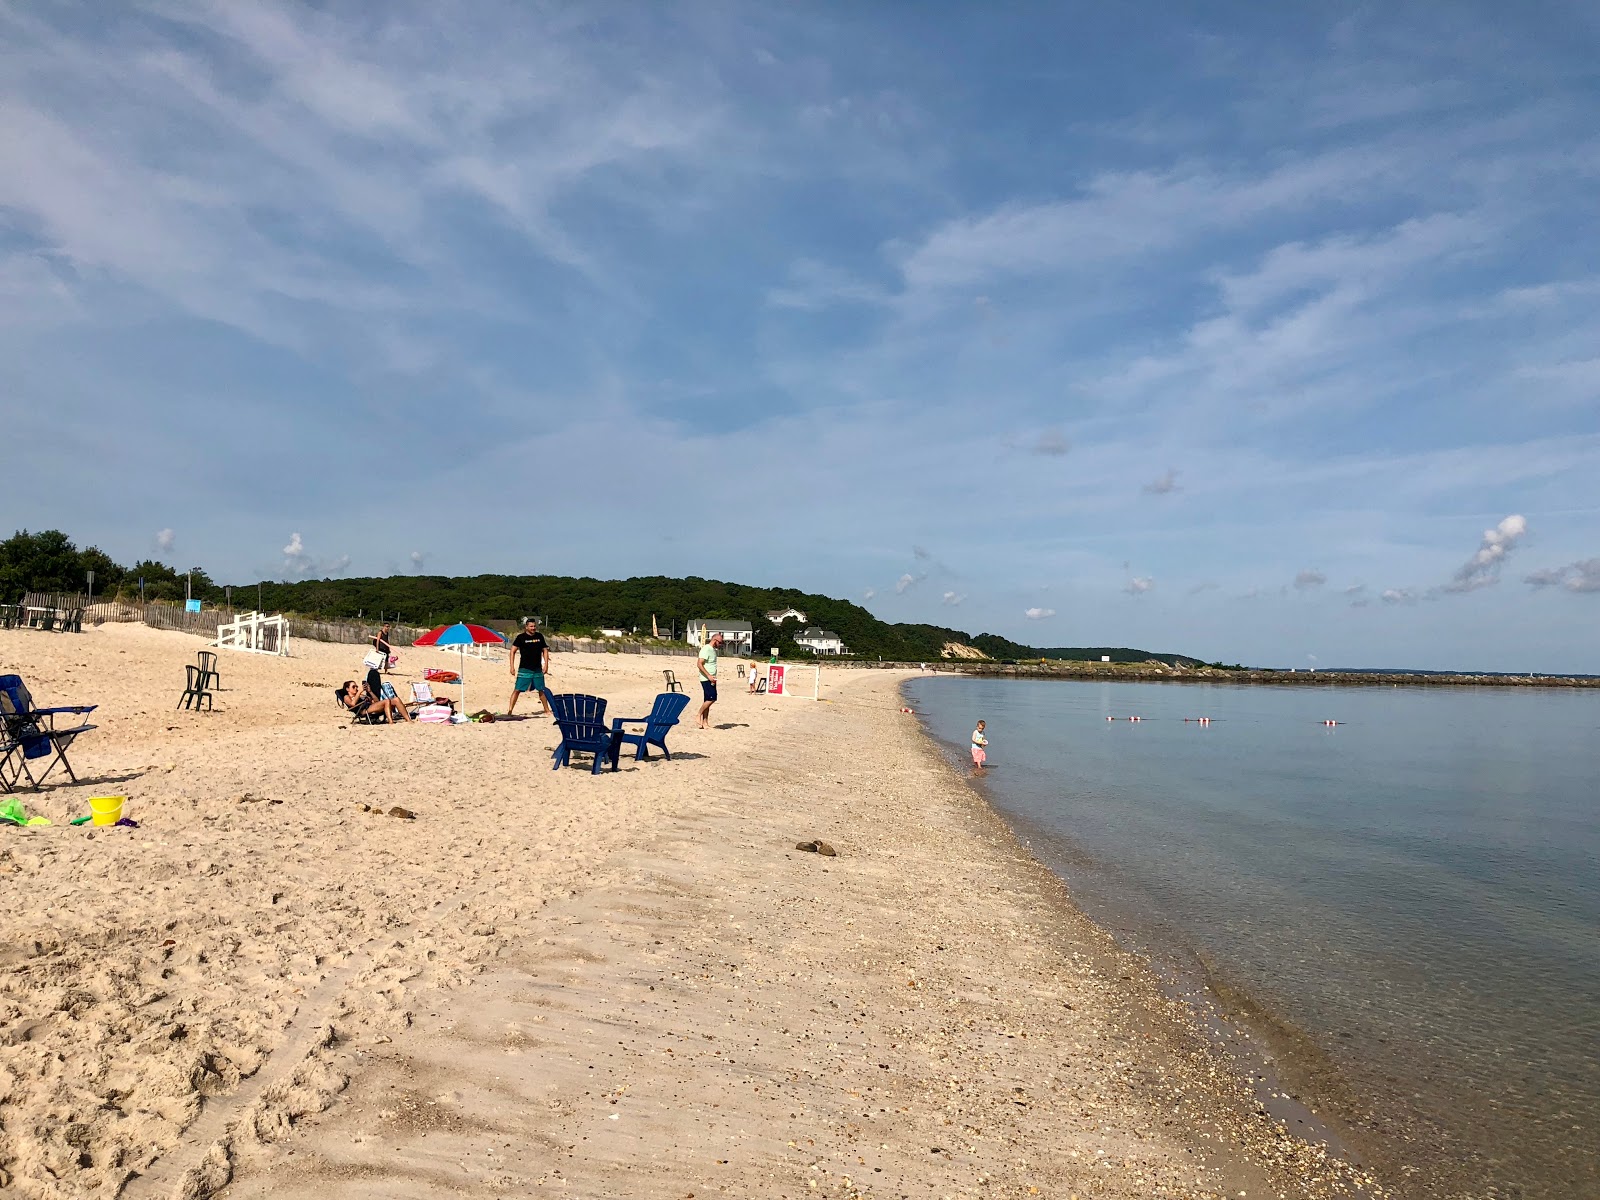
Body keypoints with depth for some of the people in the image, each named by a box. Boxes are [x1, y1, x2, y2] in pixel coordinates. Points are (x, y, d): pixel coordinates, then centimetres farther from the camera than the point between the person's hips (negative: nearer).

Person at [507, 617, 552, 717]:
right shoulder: (521, 637, -5)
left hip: (538, 669, 4)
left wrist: (546, 665, 4)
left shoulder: (540, 636, 6)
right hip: (524, 669, -4)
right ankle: (509, 711, -6)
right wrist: (512, 666, -12)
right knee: (517, 690, -9)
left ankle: (547, 710, 25)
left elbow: (545, 650, 13)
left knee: (541, 690, 13)